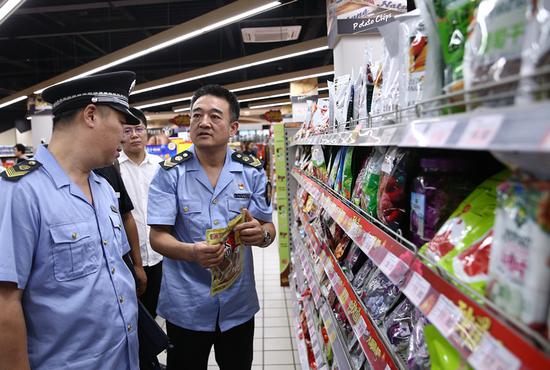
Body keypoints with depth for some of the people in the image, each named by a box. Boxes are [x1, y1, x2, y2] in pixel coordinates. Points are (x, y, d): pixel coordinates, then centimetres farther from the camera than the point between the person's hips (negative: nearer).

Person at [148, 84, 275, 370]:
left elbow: (268, 230, -1)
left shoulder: (252, 171, -4)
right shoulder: (170, 172, -9)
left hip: (239, 302, 2)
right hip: (185, 305, -1)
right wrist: (192, 252, -30)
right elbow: (157, 237, -10)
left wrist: (261, 234, -25)